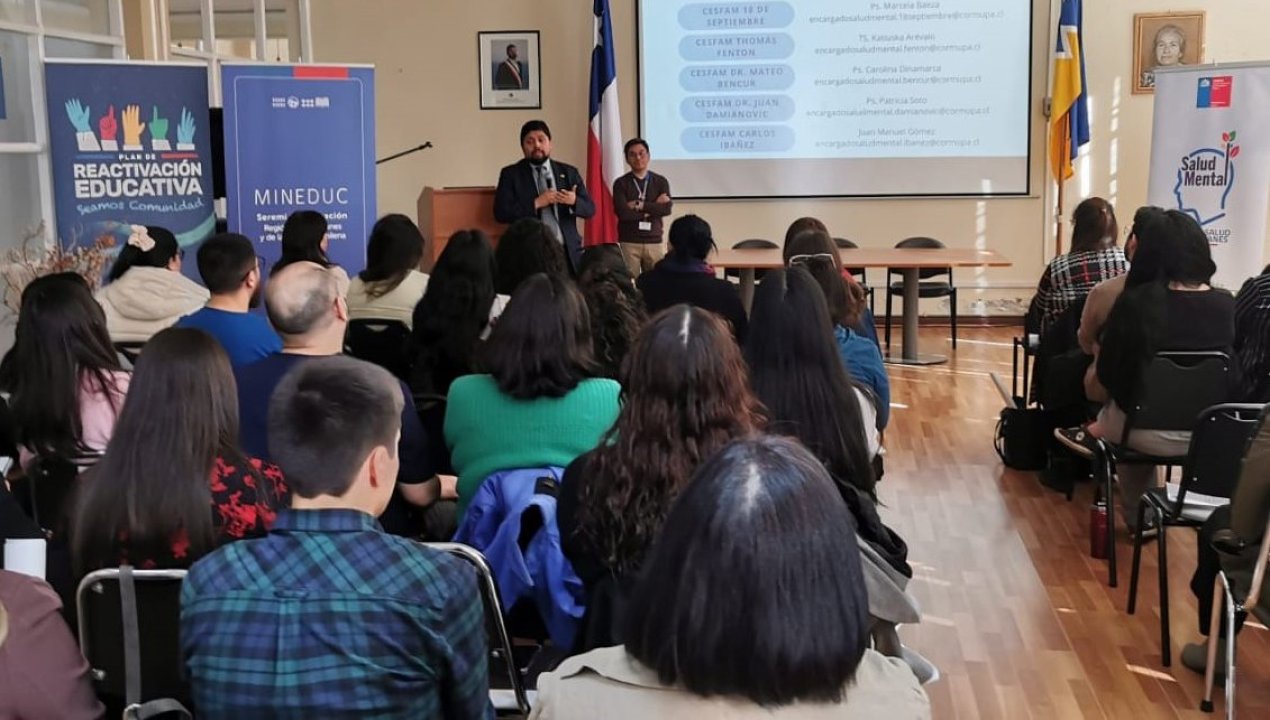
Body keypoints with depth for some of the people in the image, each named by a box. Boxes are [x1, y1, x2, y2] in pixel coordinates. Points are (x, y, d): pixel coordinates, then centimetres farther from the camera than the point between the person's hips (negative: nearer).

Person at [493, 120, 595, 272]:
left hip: (568, 252, 2)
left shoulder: (569, 172, 12)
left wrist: (574, 201, -13)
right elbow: (501, 212, -6)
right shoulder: (511, 174, 5)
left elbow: (590, 209, 9)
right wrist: (536, 203, -14)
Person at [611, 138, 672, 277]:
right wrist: (653, 207, -8)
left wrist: (640, 205, -12)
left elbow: (666, 209, -7)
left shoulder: (661, 182, 8)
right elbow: (623, 213, -12)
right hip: (628, 243, -2)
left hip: (654, 243, 2)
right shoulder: (621, 183, 2)